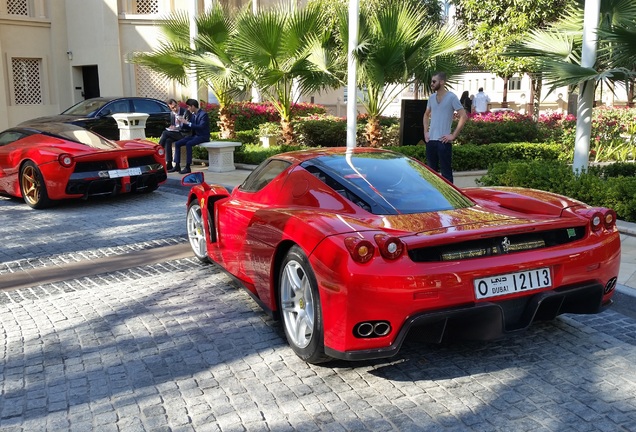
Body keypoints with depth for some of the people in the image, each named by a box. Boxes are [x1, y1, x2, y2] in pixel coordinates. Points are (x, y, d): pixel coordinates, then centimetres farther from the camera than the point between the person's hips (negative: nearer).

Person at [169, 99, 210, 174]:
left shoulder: (203, 114, -13)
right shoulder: (192, 115, 12)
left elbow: (201, 127, -25)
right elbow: (190, 126, 17)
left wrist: (188, 123, -24)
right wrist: (184, 122, -2)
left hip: (203, 136, -8)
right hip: (194, 135, 8)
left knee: (188, 144, -33)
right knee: (177, 143, -7)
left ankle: (187, 167, -29)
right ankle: (177, 166, -6)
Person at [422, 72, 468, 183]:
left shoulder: (451, 97, -8)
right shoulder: (431, 97, 10)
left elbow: (463, 116, -11)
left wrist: (453, 135, -14)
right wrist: (425, 132, 12)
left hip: (443, 141, -6)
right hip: (430, 140, 6)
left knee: (446, 173, -2)